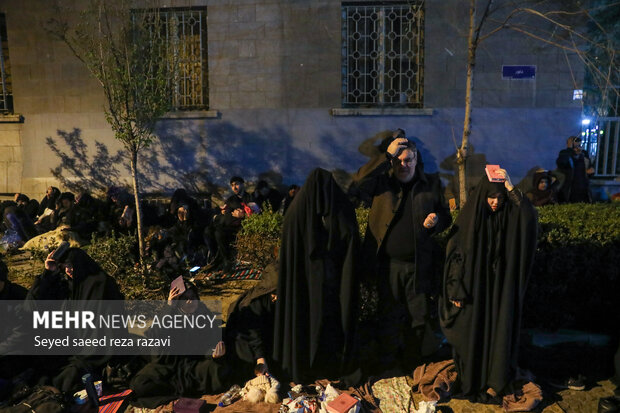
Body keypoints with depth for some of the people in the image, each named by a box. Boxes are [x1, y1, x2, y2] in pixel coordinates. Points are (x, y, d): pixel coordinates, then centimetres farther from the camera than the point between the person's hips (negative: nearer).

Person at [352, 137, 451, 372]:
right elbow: (359, 181, -19)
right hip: (388, 264, -1)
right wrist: (387, 154, -18)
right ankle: (388, 360, 31)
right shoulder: (382, 183, 1)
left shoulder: (431, 185, 6)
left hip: (419, 266, 1)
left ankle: (413, 363, 31)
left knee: (419, 318, 11)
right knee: (389, 316, 12)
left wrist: (437, 221, -11)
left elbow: (445, 217, 13)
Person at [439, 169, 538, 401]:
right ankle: (471, 380, 26)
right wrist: (457, 290, -11)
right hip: (474, 288, -2)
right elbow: (455, 254, -7)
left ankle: (496, 380, 26)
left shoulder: (510, 217, -1)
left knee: (499, 331, 8)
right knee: (472, 332, 8)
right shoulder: (469, 218, -7)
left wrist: (511, 188, -25)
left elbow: (530, 217, -23)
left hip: (501, 288, 2)